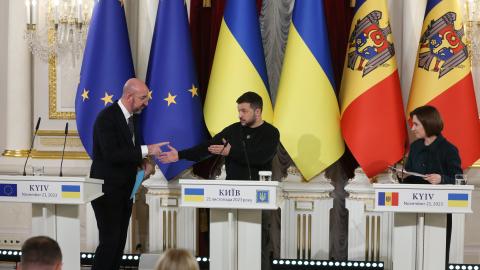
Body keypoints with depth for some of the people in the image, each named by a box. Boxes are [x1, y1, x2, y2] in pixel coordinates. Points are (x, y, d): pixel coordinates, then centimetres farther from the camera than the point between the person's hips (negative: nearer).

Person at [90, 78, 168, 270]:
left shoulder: (132, 116, 9)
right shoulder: (107, 117, -18)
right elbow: (111, 154, -26)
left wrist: (144, 163, -2)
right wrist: (146, 150, -25)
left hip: (125, 188, 9)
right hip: (107, 188, -9)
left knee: (120, 240, 10)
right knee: (110, 240, -10)